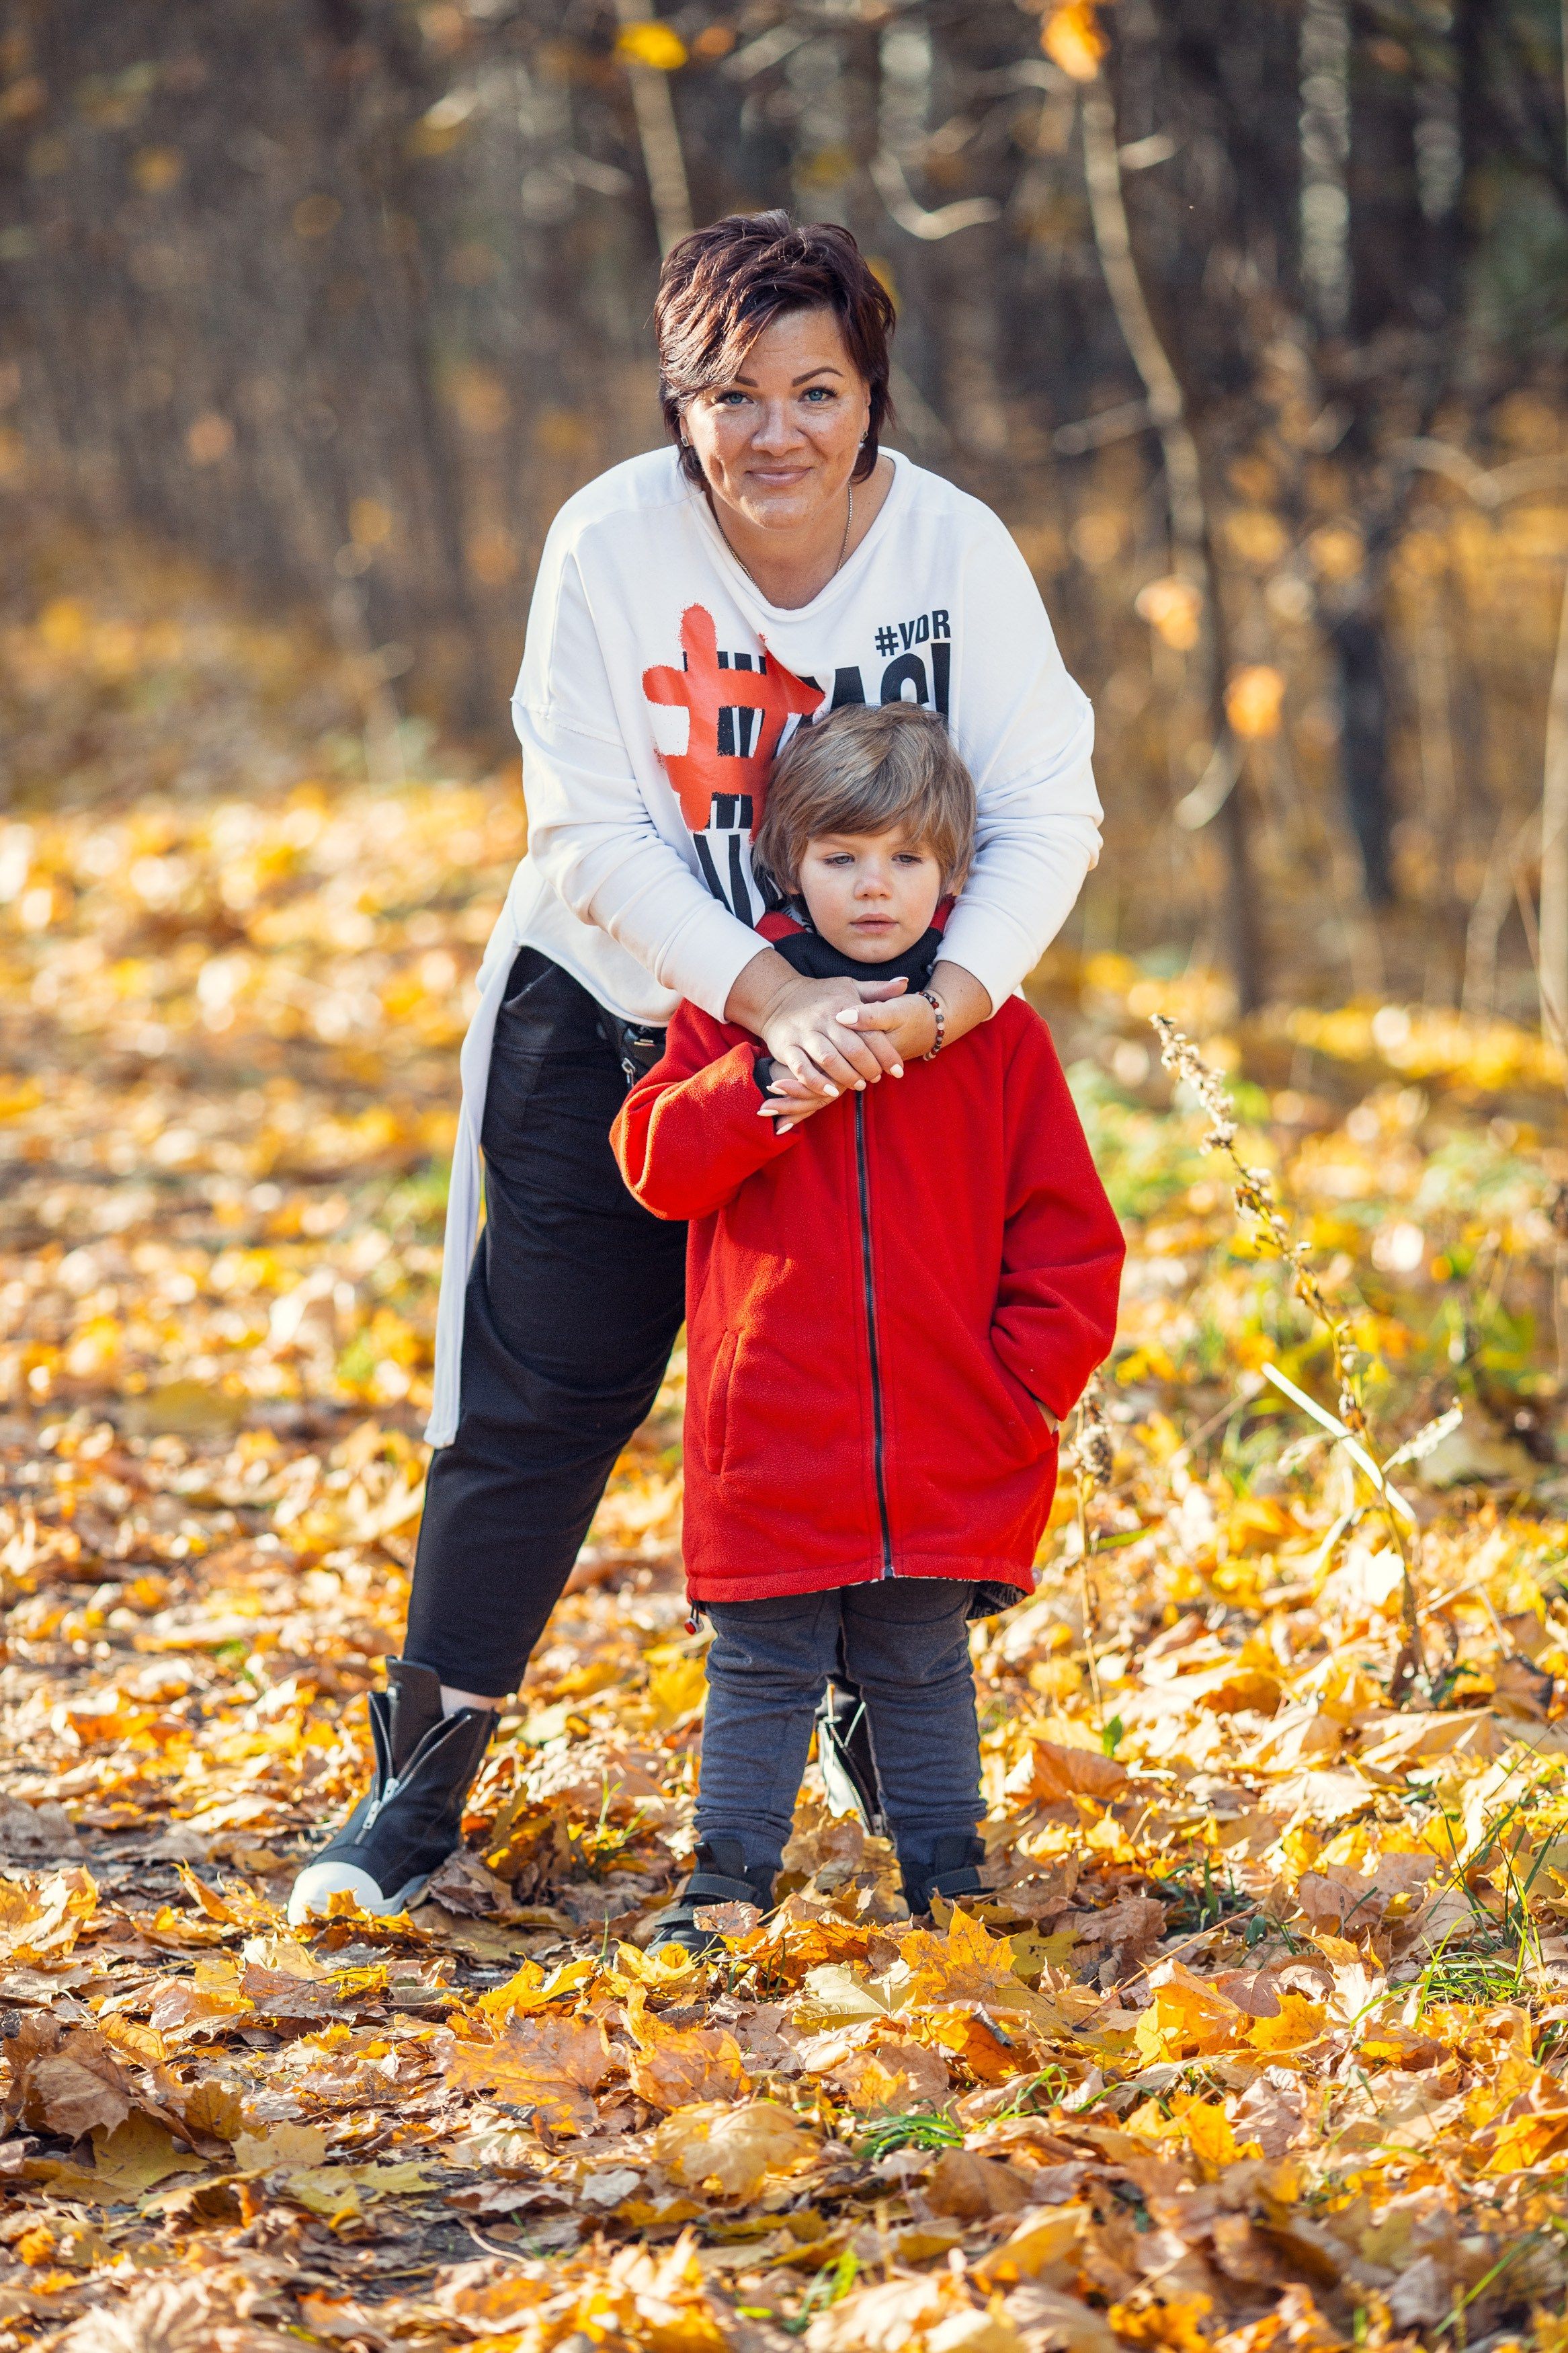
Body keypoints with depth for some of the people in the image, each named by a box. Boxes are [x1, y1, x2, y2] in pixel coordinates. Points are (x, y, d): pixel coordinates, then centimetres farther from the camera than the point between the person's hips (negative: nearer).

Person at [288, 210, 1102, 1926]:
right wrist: (768, 997, -30)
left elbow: (1045, 813, -15)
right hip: (609, 1016, -1)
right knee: (540, 1394, 0)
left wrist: (952, 998, -32)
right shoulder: (611, 543, -17)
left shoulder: (956, 549, -14)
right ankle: (422, 1777, 10)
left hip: (882, 1036, 1)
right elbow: (596, 834, -18)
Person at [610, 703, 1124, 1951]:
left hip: (947, 1457, 0)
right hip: (771, 1448, 0)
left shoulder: (998, 1035, 3)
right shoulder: (735, 1006, 4)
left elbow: (1069, 1230, 5)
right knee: (763, 1674, 6)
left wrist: (1024, 1376, -5)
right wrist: (770, 1077, -18)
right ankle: (729, 1882, 15)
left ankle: (949, 1884, 22)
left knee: (921, 1673, 11)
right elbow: (658, 1161, -7)